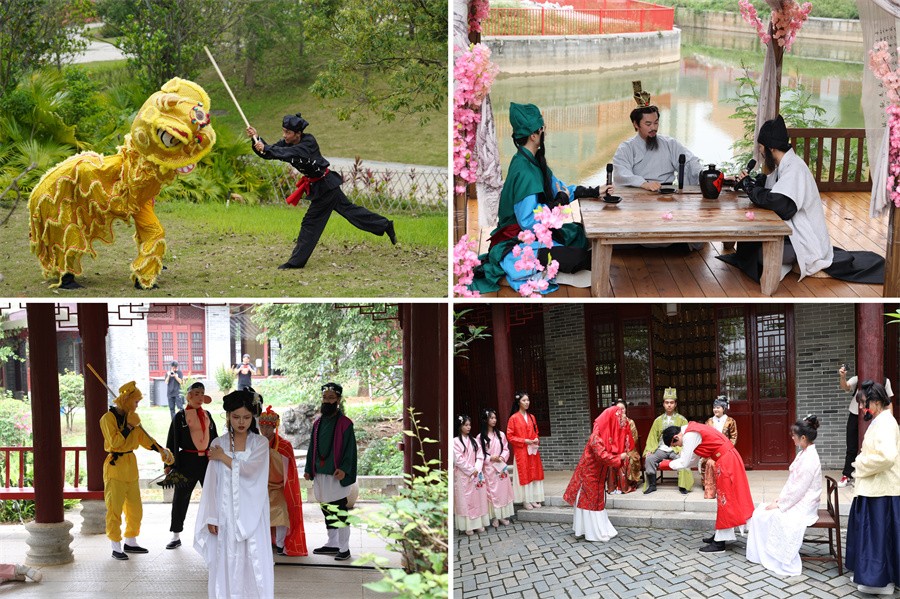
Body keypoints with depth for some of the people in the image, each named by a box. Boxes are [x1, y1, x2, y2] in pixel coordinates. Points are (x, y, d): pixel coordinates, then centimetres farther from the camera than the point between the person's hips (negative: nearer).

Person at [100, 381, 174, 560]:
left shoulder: (131, 417, 12)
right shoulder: (108, 418, -11)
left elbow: (143, 438, 21)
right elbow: (114, 442, -21)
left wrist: (160, 449, 12)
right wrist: (129, 426, -17)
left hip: (131, 465, 8)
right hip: (115, 466, -8)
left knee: (135, 508, 13)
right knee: (114, 509, -4)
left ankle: (130, 542, 25)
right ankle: (116, 548, 0)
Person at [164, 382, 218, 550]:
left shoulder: (207, 415, 12)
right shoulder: (180, 417, 0)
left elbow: (214, 438, 19)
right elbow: (172, 441, -1)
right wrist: (169, 464, -6)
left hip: (207, 460, 3)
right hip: (187, 460, -3)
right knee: (181, 498, 3)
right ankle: (176, 536, 13)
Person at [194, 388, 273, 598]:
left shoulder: (260, 443, 3)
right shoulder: (218, 444, 6)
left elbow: (248, 468, -14)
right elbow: (212, 483, 3)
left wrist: (223, 457, -2)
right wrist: (211, 517, -2)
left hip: (251, 513, -1)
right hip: (225, 512, 1)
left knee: (254, 561, -6)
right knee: (226, 562, 0)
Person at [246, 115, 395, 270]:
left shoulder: (309, 142, -27)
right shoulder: (287, 143, -4)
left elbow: (293, 152, -45)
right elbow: (268, 153, -11)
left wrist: (266, 148, -51)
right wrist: (256, 138, -29)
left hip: (325, 185, -9)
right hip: (318, 185, 9)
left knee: (311, 222, -7)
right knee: (348, 209, 19)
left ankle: (297, 261, -2)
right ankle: (385, 225, 31)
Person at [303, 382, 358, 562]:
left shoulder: (345, 423, -6)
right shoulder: (317, 423, 12)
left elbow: (350, 448, -9)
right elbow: (312, 447, 17)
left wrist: (344, 469, -19)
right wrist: (308, 468, 11)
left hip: (337, 474, -6)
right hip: (320, 474, 6)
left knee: (339, 511, -6)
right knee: (327, 511, 12)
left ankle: (344, 548, -3)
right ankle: (332, 544, 22)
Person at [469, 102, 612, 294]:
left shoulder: (534, 161, 4)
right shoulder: (524, 172, -26)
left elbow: (560, 188, 19)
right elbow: (529, 222, -29)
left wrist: (595, 191, 13)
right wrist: (561, 200, -17)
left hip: (536, 231, 10)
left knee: (584, 234, 19)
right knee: (579, 257, -20)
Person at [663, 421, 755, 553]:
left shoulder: (690, 436, -17)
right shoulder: (692, 431, 13)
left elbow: (684, 463, -15)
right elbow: (692, 459, 18)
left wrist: (667, 464, 0)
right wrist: (672, 462, 10)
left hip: (725, 462, -10)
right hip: (729, 458, 10)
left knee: (724, 499, -3)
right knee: (724, 498, 18)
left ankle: (720, 543, 3)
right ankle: (721, 535, 28)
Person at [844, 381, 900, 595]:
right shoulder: (880, 421, 13)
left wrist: (861, 465, -17)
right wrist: (863, 462, 9)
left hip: (881, 491, -10)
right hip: (874, 488, 10)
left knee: (878, 533, -2)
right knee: (871, 532, 16)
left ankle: (880, 581, 5)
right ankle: (872, 574, 25)